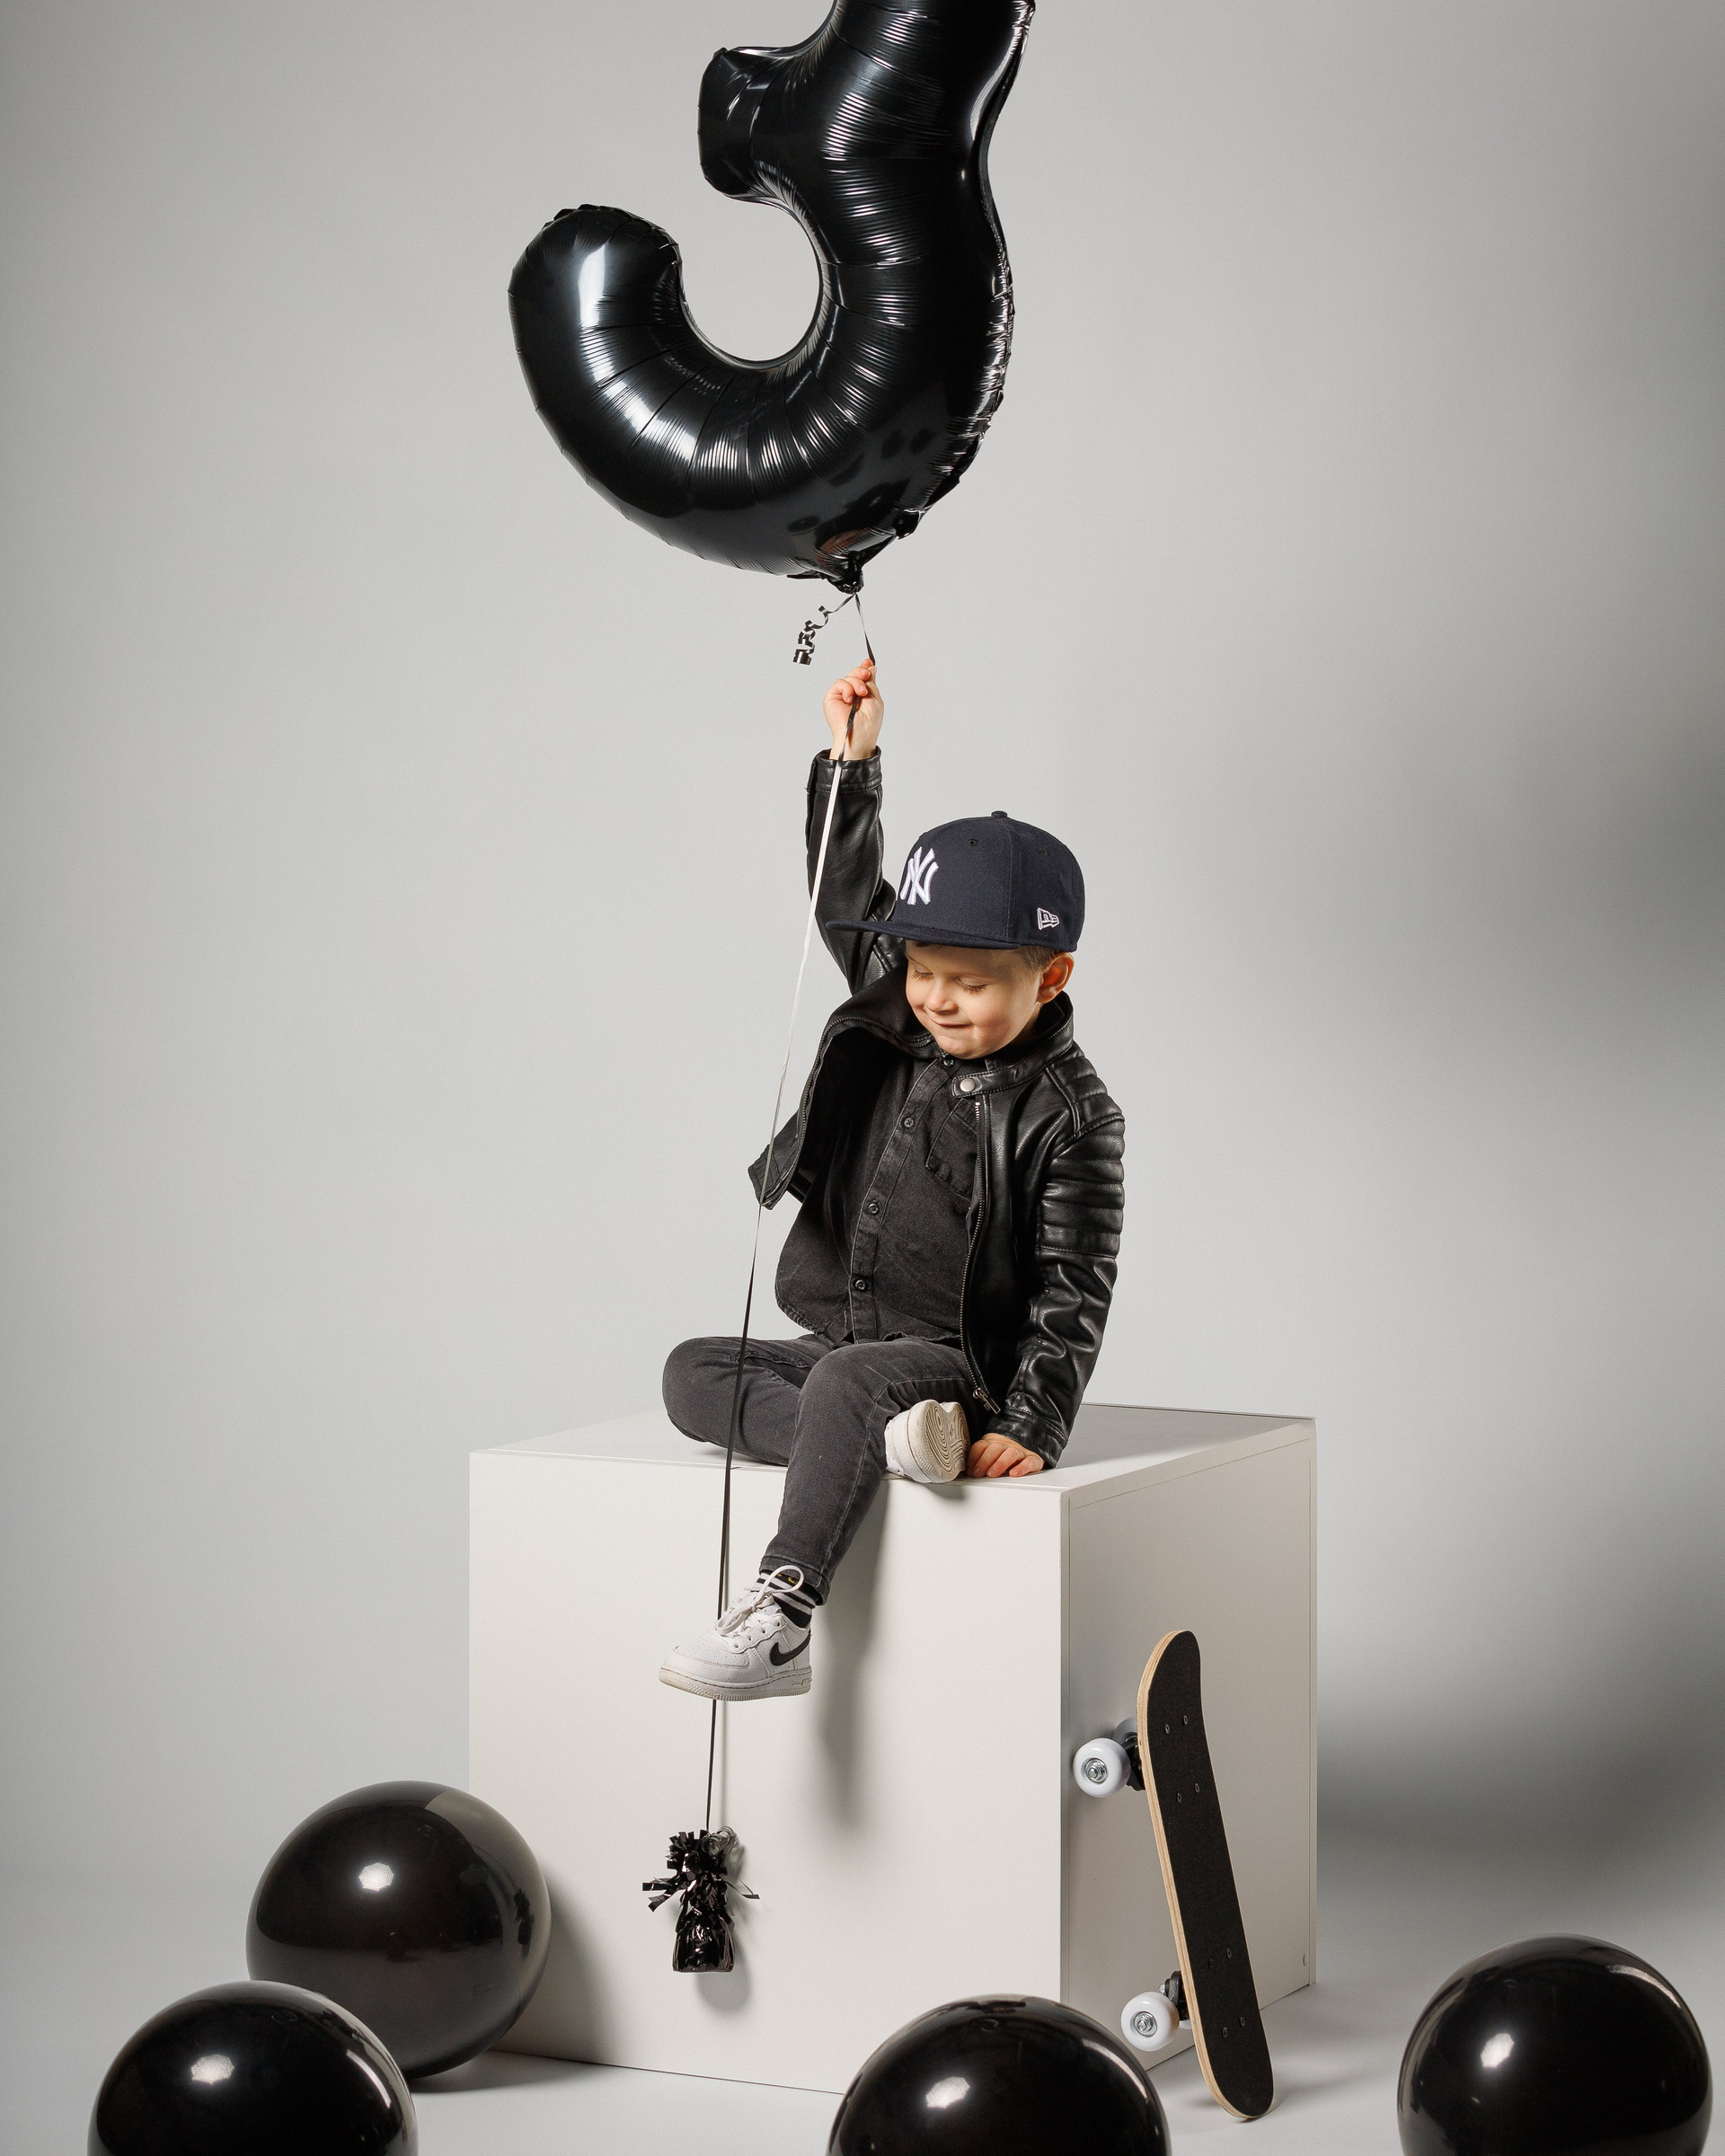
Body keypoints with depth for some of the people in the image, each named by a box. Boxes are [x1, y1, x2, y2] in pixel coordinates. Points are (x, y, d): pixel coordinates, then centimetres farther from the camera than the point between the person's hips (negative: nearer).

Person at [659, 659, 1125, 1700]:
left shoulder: (1071, 1115, -12)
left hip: (960, 1364, -7)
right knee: (695, 1373, -12)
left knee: (846, 1382, -36)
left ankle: (780, 1623, -41)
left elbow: (1073, 1292, -14)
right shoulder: (895, 1031, 6)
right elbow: (848, 896, 13)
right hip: (847, 1340, 7)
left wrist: (1031, 1429, -22)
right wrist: (852, 758, 3)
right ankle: (886, 1439, -29)